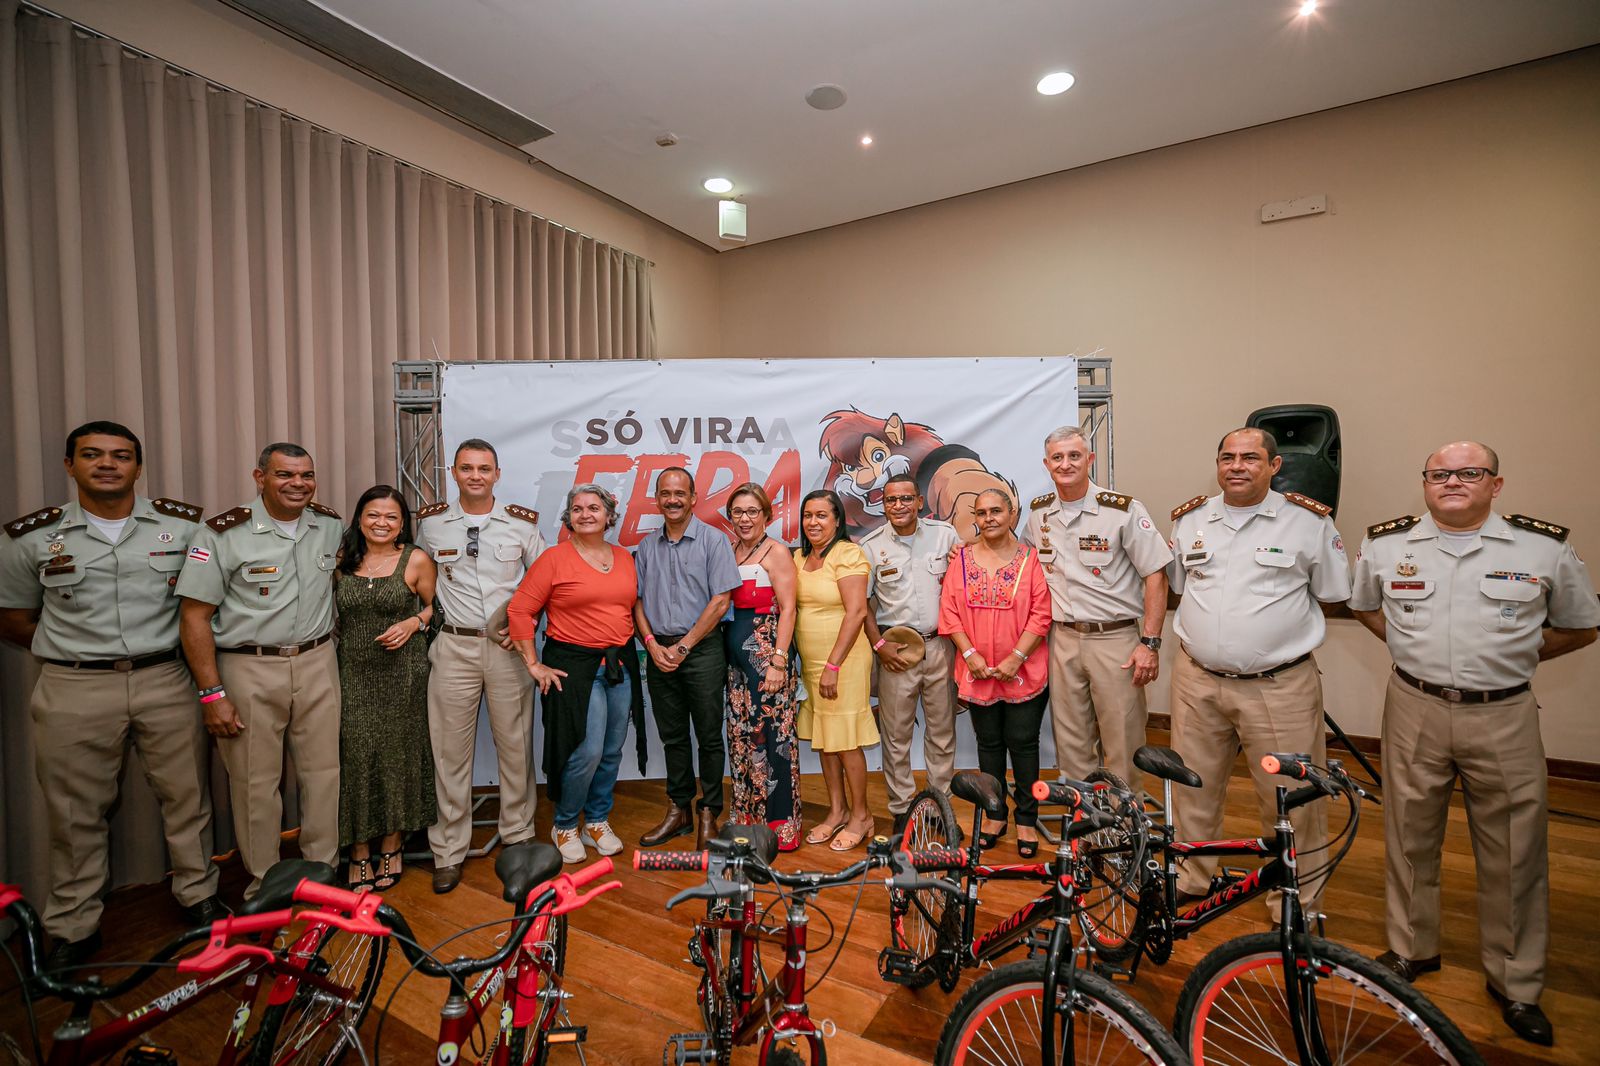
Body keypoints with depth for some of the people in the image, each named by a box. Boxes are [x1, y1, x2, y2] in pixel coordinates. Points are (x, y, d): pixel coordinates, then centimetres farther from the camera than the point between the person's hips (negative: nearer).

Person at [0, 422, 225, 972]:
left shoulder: (183, 525, 2)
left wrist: (181, 641, 0)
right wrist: (73, 651, 1)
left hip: (166, 682, 0)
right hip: (73, 691, 0)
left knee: (186, 795, 9)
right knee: (74, 813, 11)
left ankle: (199, 895, 28)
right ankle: (73, 927, 30)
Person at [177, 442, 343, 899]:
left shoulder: (331, 525, 3)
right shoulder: (223, 533, -9)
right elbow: (195, 617, -8)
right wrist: (213, 694, -11)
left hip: (317, 663, 3)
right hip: (249, 669, -3)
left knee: (323, 773, 9)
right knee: (256, 782, 7)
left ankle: (323, 870, 26)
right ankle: (264, 885, 25)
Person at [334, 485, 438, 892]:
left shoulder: (417, 561, -2)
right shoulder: (342, 560, 7)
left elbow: (434, 606, 6)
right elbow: (337, 611, 18)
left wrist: (413, 623, -12)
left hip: (401, 673, -2)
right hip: (353, 673, 2)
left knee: (396, 753, 7)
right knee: (355, 755, 2)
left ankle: (390, 849, 25)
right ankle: (359, 855, 19)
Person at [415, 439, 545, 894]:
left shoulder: (522, 522, 1)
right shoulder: (431, 521, 4)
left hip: (508, 646, 0)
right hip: (455, 646, 1)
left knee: (515, 745, 8)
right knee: (450, 750, 6)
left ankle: (517, 835, 26)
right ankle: (449, 851, 22)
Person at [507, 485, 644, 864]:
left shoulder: (624, 558, 9)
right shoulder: (554, 559, -6)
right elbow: (520, 611, -7)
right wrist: (534, 665, -8)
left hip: (620, 665, 5)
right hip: (575, 666, -5)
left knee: (611, 752, 12)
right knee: (587, 752, -6)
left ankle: (597, 822, 32)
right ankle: (565, 826, 20)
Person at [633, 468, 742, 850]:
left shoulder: (712, 540, -4)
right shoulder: (646, 546, 9)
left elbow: (720, 601, -10)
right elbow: (637, 601, 9)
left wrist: (683, 646, -11)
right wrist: (653, 645, -5)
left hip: (701, 649, -4)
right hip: (659, 651, 4)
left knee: (709, 736, 4)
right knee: (672, 736, 14)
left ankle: (709, 813, 18)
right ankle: (678, 810, 27)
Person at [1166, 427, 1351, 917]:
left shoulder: (1310, 521, -2)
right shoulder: (1189, 519, 7)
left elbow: (1333, 595, 6)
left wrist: (1279, 621, 3)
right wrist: (1214, 622, 9)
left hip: (1279, 687, -3)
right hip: (1197, 681, 3)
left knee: (1291, 801, 7)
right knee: (1193, 789, 16)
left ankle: (1298, 906, 29)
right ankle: (1191, 880, 36)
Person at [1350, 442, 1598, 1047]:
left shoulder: (1544, 548, 0)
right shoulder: (1386, 544, 1)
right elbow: (1363, 605, 16)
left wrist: (1512, 655, 4)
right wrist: (1411, 648, 6)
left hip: (1505, 717, 0)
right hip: (1414, 710, 1)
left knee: (1514, 852, 9)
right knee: (1410, 837, 12)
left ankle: (1516, 981, 29)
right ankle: (1411, 949, 31)